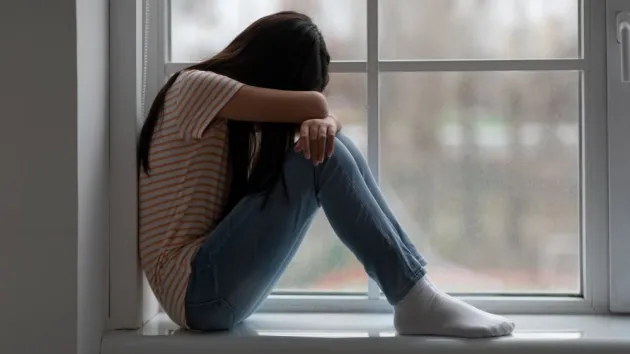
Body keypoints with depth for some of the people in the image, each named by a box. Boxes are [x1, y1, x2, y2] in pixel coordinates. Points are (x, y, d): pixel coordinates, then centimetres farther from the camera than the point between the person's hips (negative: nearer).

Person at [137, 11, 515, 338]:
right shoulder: (194, 86, -8)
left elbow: (323, 116, 7)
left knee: (326, 142, -2)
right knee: (322, 159, -19)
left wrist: (321, 124, -16)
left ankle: (415, 286, -7)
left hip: (226, 281, 8)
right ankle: (415, 301, -17)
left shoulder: (239, 118, 19)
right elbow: (314, 104, -17)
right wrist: (314, 113, 6)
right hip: (197, 289, -8)